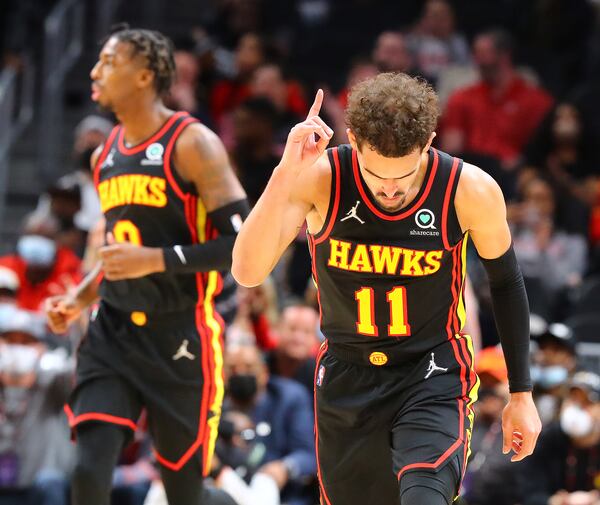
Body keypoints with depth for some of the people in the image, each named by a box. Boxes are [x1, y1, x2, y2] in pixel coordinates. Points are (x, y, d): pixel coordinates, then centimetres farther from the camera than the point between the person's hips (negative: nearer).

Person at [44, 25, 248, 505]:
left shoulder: (192, 144, -11)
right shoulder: (105, 156, 12)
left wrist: (156, 259, -22)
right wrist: (80, 298, 9)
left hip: (180, 338, -5)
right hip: (114, 334, 5)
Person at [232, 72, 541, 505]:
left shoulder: (471, 190, -17)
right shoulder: (320, 178, -18)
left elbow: (506, 282, 1)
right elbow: (248, 272, -28)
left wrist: (522, 393, 5)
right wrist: (286, 173, -38)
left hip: (434, 374, -2)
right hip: (347, 377, 2)